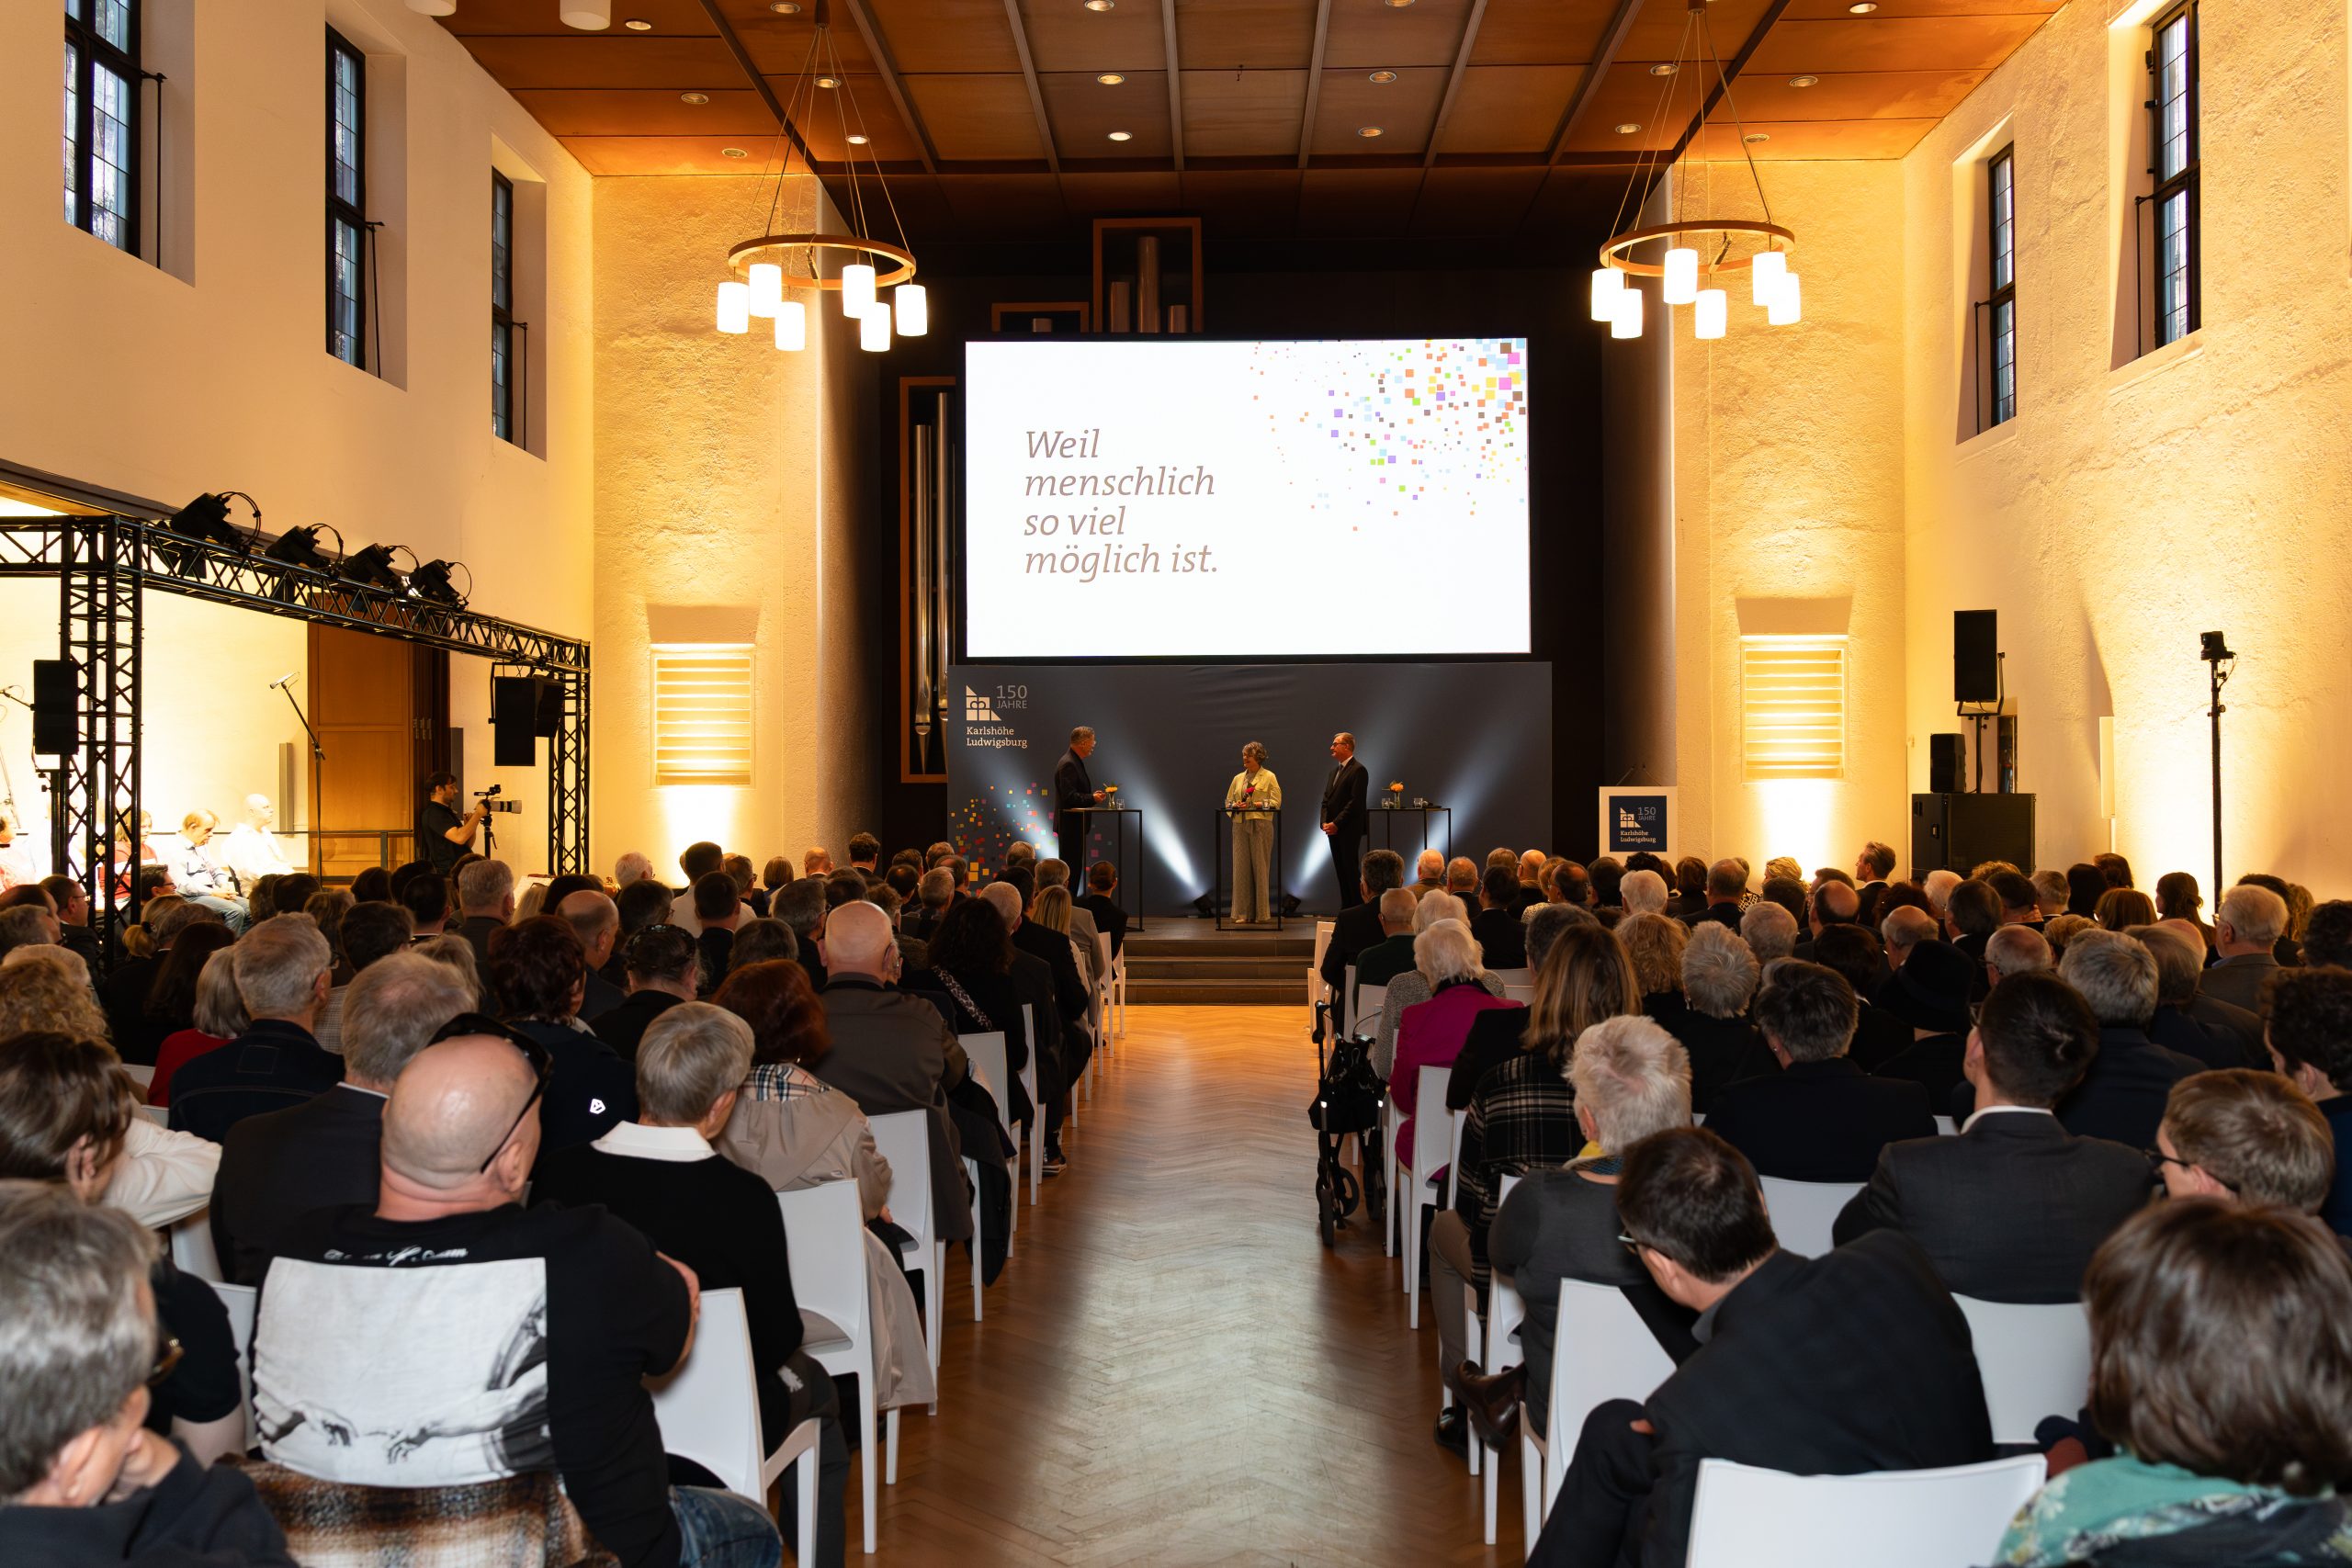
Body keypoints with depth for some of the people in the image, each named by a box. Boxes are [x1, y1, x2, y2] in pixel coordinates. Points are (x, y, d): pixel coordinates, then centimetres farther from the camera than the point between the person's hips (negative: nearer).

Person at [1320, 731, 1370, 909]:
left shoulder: (1358, 770, -9)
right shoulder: (1334, 772, 19)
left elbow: (1356, 802, -16)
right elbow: (1326, 800, 17)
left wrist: (1336, 824, -17)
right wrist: (1325, 822, 0)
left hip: (1349, 830, -8)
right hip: (1334, 829, 8)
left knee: (1350, 870, -9)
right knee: (1341, 871, 9)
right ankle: (1346, 908, 12)